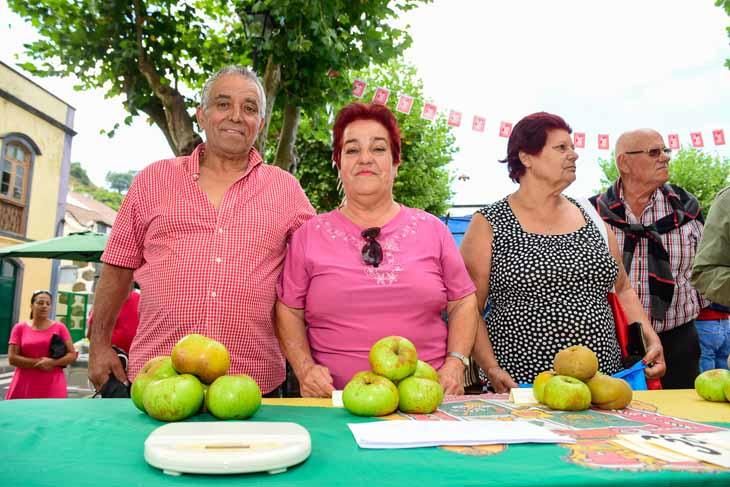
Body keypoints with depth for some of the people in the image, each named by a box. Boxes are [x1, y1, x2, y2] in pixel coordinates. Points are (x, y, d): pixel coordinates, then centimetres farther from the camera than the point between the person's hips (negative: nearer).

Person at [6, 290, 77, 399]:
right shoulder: (20, 328, 6)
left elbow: (72, 355, 3)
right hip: (24, 386, 1)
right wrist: (38, 362, -12)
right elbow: (12, 358, 0)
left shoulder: (60, 328, 5)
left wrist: (52, 362, -14)